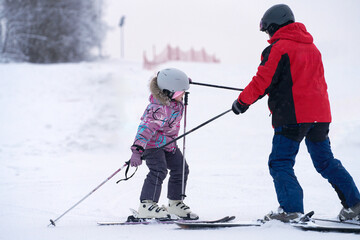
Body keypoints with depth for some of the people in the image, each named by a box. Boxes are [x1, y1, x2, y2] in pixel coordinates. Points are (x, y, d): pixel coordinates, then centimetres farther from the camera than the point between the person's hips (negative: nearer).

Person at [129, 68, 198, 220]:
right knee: (159, 170, -24)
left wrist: (183, 82, 28)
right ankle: (147, 205, -24)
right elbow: (146, 129, -41)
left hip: (168, 143, 9)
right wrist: (137, 150, -48)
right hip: (153, 143, -9)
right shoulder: (159, 109, -36)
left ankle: (175, 203, 26)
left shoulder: (174, 101, -10)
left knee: (180, 169, 12)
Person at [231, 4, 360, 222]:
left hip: (293, 115, -8)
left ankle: (291, 209, -10)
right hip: (319, 113, 8)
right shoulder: (311, 46, 16)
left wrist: (242, 101, 4)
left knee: (280, 163, -1)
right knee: (326, 161, 15)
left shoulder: (279, 48, -7)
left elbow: (262, 81, -10)